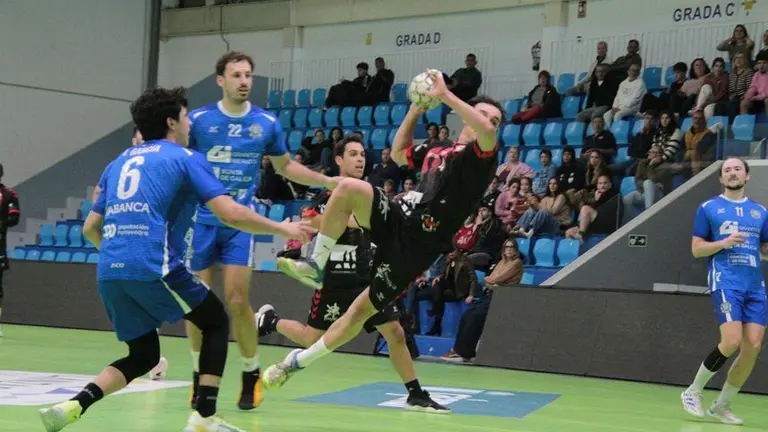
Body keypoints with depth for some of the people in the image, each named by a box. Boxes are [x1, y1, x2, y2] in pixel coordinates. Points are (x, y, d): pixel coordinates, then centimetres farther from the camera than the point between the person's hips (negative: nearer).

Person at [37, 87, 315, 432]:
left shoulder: (119, 162, 23)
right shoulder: (185, 158, 5)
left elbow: (90, 228, 25)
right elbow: (232, 214, -5)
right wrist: (282, 229, 9)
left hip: (108, 272, 6)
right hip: (153, 268, -6)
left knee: (143, 356, 19)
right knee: (216, 323, 15)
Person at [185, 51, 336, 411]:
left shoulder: (266, 123, 2)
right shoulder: (198, 119, -3)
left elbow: (285, 166, 16)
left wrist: (329, 181, 8)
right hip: (201, 220, 0)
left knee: (237, 300, -8)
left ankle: (252, 374, 12)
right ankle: (200, 374, 20)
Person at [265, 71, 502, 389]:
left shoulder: (480, 155, 0)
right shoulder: (437, 152, 20)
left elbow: (487, 132, -25)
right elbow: (398, 153, 37)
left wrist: (445, 95, -18)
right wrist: (416, 109, 25)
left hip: (415, 246, -6)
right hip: (396, 219, 6)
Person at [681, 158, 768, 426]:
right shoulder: (708, 208, 6)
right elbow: (696, 249, 3)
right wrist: (724, 242, -13)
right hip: (725, 281, -4)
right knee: (732, 341, -19)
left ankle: (722, 405, 10)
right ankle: (693, 391, 1)